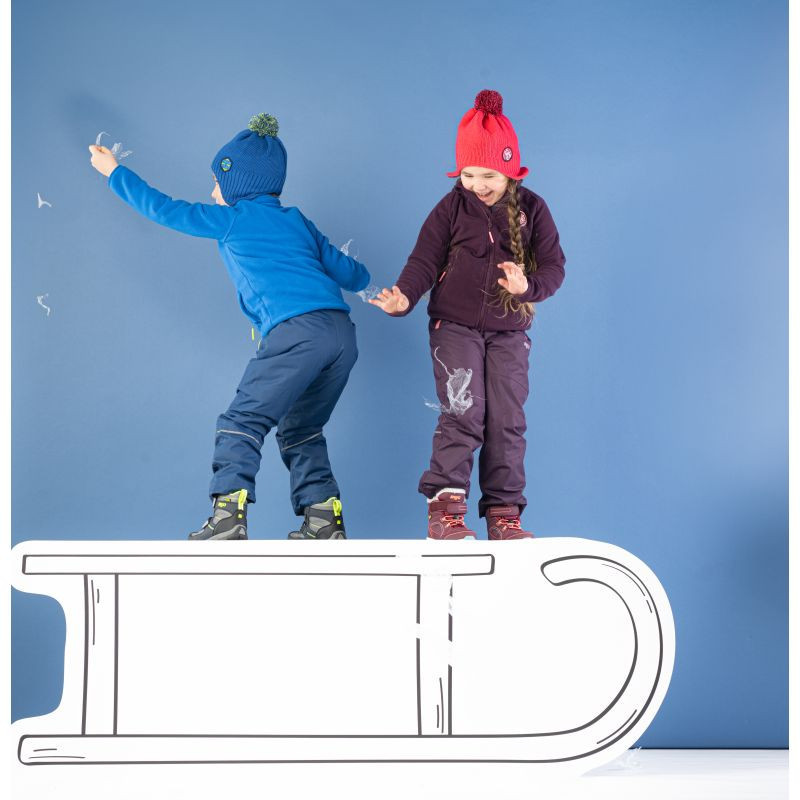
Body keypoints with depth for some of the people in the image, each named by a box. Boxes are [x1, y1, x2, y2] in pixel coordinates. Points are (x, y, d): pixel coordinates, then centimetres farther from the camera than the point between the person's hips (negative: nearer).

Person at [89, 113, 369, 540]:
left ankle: (228, 517, -14)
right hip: (343, 332, 7)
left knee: (243, 421, -3)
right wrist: (359, 276, 50)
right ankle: (324, 520, 12)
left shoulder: (232, 218, 12)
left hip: (297, 330, -7)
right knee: (301, 430, 18)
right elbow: (351, 273, 25)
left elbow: (164, 209, 21)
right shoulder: (298, 221, 26)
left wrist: (114, 172, 34)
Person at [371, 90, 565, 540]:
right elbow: (425, 260, -3)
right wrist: (404, 297, -22)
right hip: (455, 326, -2)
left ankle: (503, 513, 4)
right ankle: (445, 506, -11)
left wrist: (528, 287, -24)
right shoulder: (452, 207, -1)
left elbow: (554, 267, -2)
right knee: (462, 412, -14)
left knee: (507, 420, -1)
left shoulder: (532, 209, 1)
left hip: (509, 331, 2)